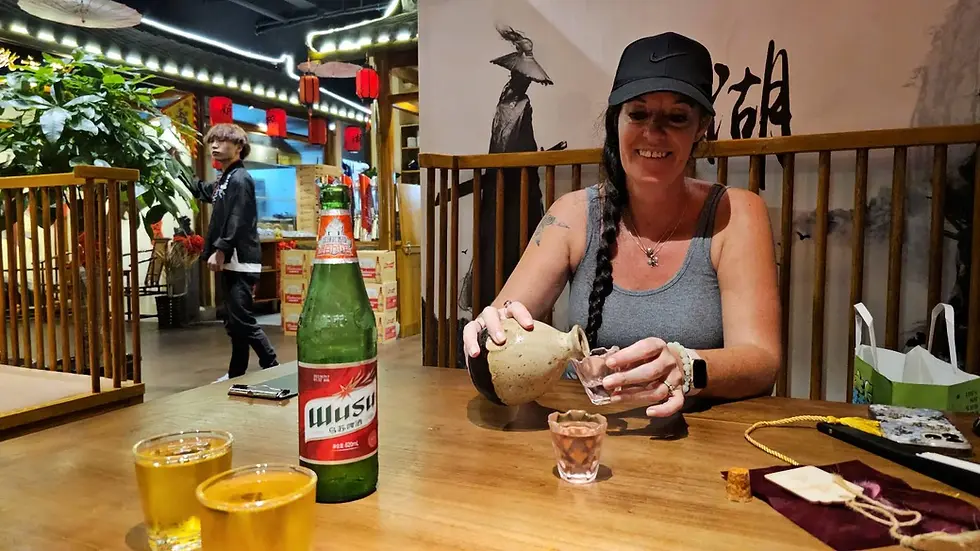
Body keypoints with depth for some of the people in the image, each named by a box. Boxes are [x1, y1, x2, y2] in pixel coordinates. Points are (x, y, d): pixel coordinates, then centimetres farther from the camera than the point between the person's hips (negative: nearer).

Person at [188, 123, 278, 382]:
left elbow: (237, 222, -20)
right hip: (230, 262, 10)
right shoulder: (224, 180, 18)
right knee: (233, 321, 14)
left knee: (242, 320, -11)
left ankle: (272, 367, -4)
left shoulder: (239, 179, -11)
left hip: (240, 262, -10)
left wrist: (220, 251, -20)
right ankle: (236, 373, 22)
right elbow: (201, 191, 36)